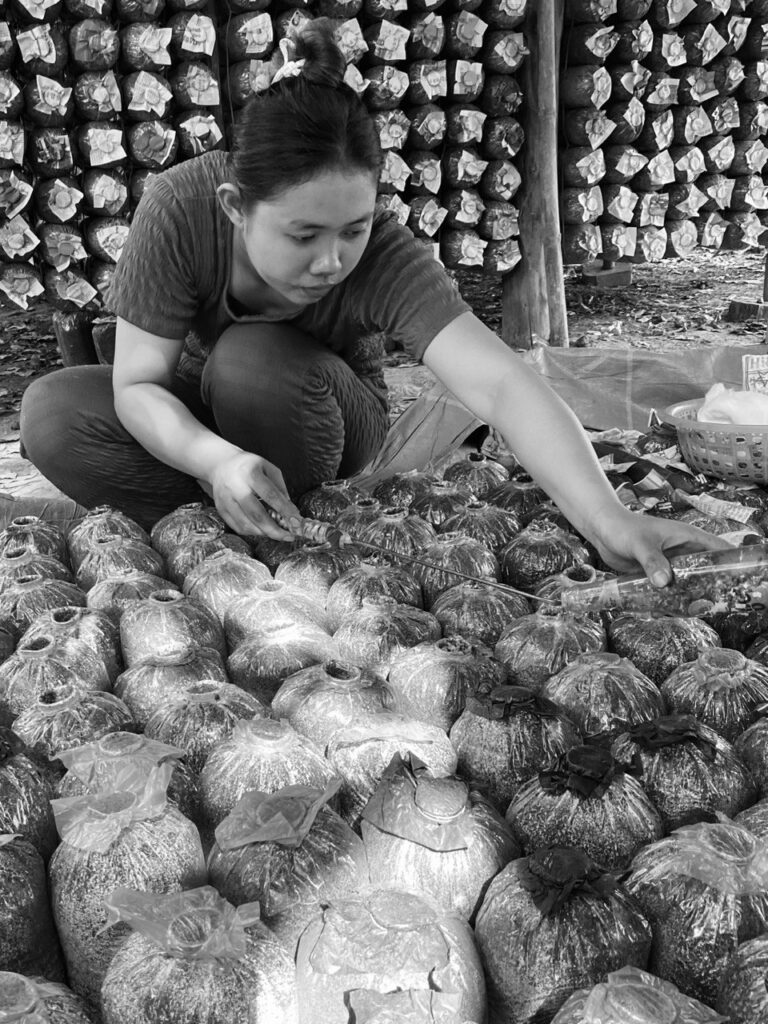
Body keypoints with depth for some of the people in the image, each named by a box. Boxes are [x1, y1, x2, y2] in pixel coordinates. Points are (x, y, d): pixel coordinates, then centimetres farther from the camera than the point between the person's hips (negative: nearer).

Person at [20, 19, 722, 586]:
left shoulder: (386, 259, -33)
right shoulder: (180, 208, -30)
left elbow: (500, 385, -45)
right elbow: (138, 383, -26)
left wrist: (610, 523, -58)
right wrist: (216, 460, -47)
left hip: (323, 425, -1)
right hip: (192, 420, 2)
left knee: (254, 359, -35)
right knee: (52, 414, -24)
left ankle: (299, 536, -11)